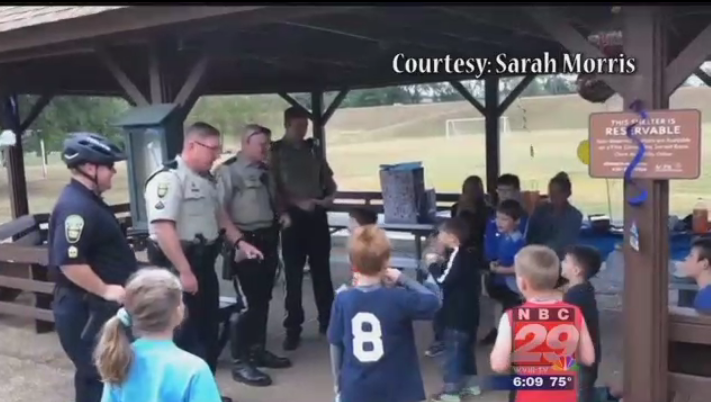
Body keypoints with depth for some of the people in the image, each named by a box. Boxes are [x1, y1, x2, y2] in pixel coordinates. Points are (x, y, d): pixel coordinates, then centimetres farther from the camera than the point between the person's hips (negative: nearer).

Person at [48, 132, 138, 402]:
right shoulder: (75, 207, -23)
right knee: (96, 372, 2)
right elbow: (69, 262, -31)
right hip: (84, 308, -10)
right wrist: (105, 290, -23)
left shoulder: (90, 200, 11)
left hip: (99, 304, 10)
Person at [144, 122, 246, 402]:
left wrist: (240, 243, 11)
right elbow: (163, 228, -27)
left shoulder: (206, 179, 11)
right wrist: (184, 271, -28)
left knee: (209, 329, 18)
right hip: (178, 265, -9)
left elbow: (219, 215, 23)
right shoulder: (168, 179, -19)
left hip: (204, 261, 10)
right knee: (185, 333, 1)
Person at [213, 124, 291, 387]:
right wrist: (234, 242, -20)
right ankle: (240, 363, 5)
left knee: (263, 299, 16)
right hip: (245, 242, -8)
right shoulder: (228, 170, -10)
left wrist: (281, 214, 8)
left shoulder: (264, 171, 14)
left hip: (268, 239, 8)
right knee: (247, 302, -6)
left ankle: (258, 351, 31)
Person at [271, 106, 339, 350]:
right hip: (294, 216, -4)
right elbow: (273, 188, -7)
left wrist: (331, 195, -5)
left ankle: (327, 321, 23)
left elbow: (328, 178, 16)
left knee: (322, 269, 11)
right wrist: (298, 203, -18)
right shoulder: (275, 152, -1)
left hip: (317, 214, 4)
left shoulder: (313, 149, 11)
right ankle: (293, 329, 6)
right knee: (293, 274, 0)